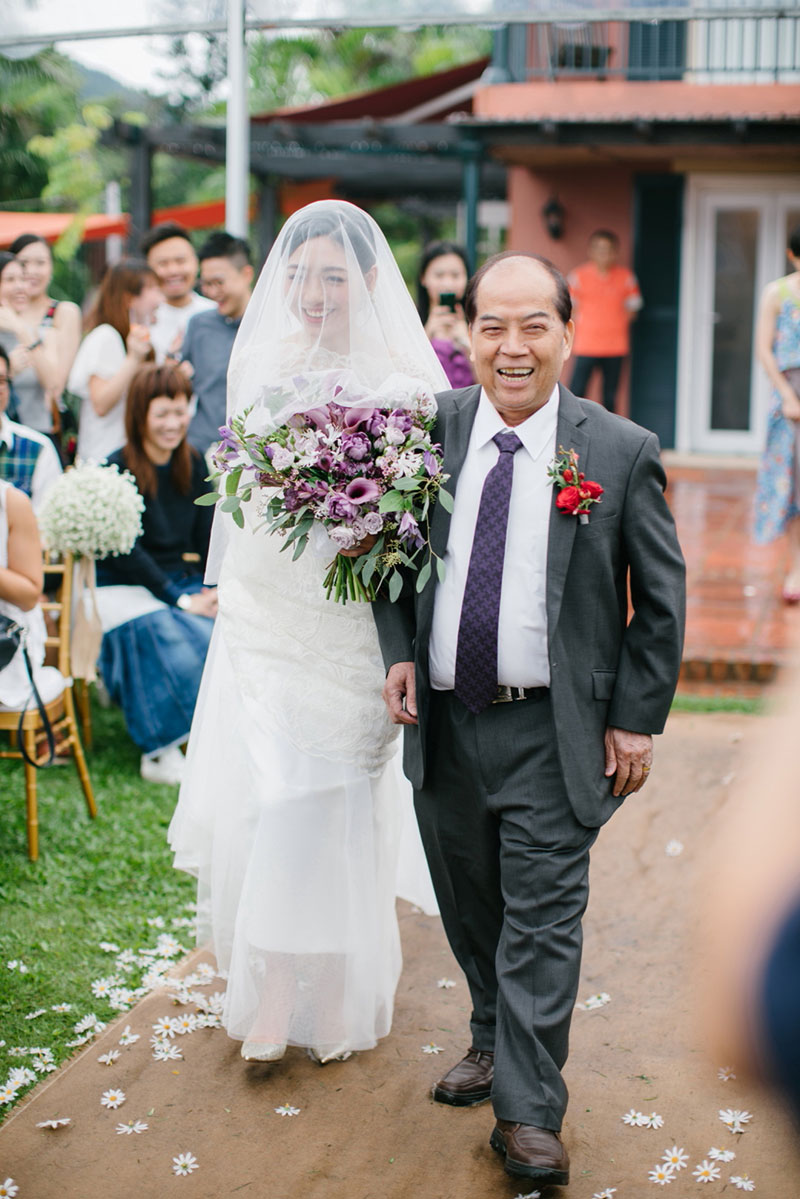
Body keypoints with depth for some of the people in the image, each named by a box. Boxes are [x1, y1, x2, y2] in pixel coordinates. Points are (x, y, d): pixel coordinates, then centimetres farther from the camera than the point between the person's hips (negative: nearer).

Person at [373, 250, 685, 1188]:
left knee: (543, 918, -2)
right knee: (470, 908, 18)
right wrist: (398, 652, 0)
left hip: (553, 732, -3)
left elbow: (660, 598, -1)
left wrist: (636, 718, -4)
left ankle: (528, 1112, 8)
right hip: (444, 720, 4)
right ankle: (495, 1041, 40)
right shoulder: (427, 430, 0)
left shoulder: (622, 453, -7)